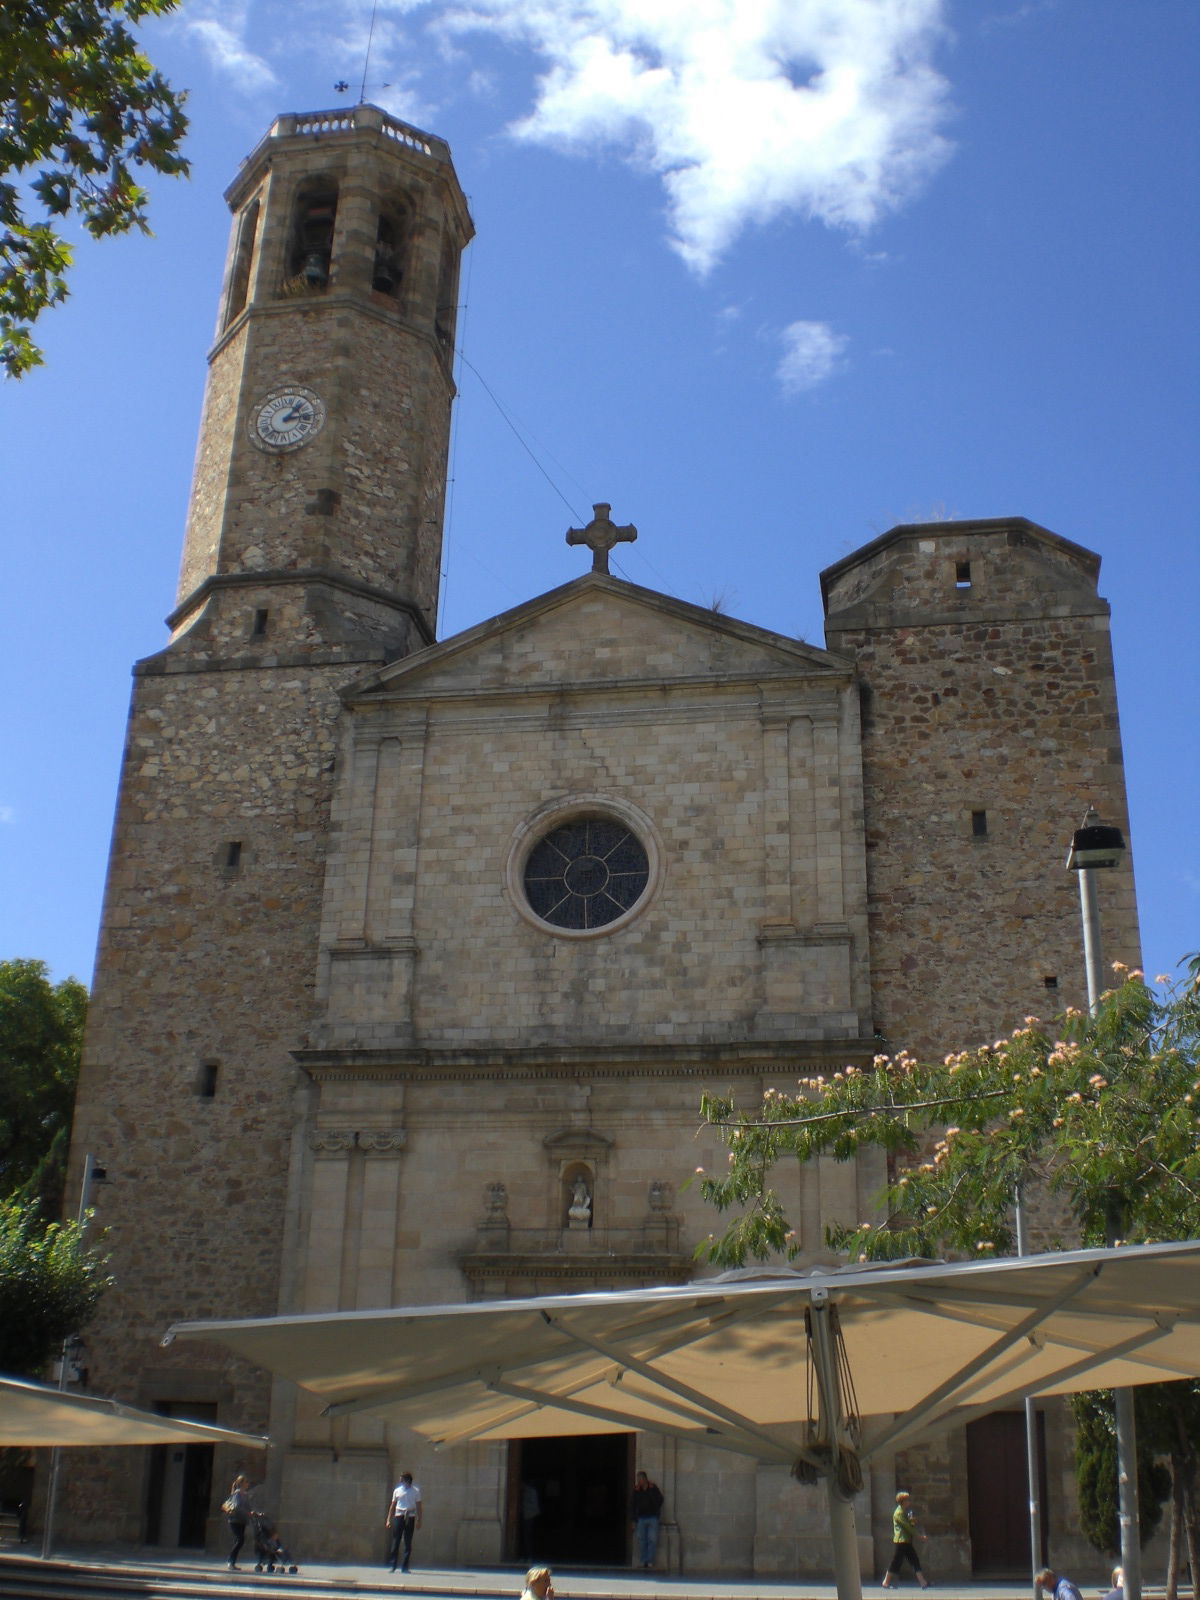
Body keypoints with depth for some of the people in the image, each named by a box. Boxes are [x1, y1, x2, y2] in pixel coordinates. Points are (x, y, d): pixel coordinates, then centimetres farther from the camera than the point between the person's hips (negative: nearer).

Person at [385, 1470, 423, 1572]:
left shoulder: (415, 1491, 5)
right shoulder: (397, 1490, 9)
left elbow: (418, 1506, 6)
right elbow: (393, 1506, 13)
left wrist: (419, 1520, -1)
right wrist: (388, 1520, 8)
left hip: (410, 1517, -1)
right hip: (399, 1516, 1)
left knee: (408, 1543, 0)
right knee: (395, 1542, -3)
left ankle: (404, 1567, 4)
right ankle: (392, 1565, 0)